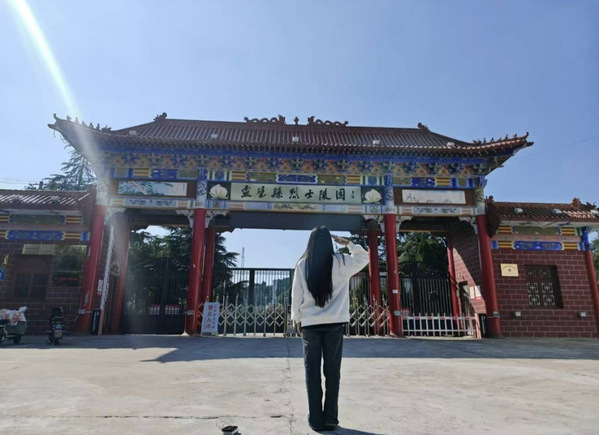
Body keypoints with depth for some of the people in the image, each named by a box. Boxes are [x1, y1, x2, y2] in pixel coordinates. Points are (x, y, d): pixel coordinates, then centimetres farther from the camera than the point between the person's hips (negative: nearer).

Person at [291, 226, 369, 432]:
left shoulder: (302, 265, -2)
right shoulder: (340, 263, -3)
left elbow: (296, 295, 2)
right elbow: (364, 257, 14)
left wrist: (297, 319, 13)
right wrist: (348, 243, 11)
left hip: (310, 323, 0)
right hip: (335, 323, 0)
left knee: (312, 372, 7)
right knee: (332, 371, 8)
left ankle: (316, 419, 12)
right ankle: (330, 419, 14)